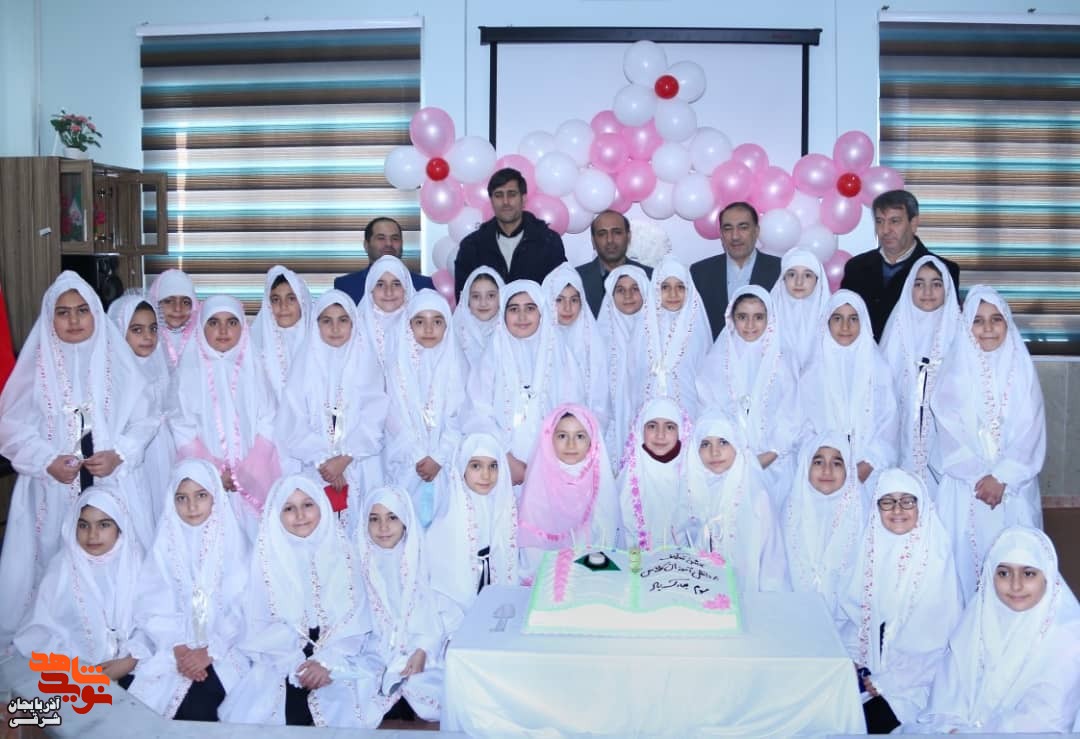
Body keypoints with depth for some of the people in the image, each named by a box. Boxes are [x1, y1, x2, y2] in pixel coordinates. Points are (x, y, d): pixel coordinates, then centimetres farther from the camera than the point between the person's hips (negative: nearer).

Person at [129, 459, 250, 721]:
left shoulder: (232, 541, -1)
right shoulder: (166, 543, 4)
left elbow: (241, 607, -5)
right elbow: (153, 606, -1)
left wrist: (210, 651, -14)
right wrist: (178, 648, -13)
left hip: (221, 648, -2)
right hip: (173, 648, 2)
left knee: (198, 708, -24)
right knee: (147, 707, -20)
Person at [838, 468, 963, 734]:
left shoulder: (935, 556, -12)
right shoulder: (871, 545, 0)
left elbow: (934, 635, -11)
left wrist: (887, 682, -12)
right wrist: (853, 659, -6)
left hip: (912, 676, -4)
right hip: (867, 665, 4)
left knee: (868, 721, -21)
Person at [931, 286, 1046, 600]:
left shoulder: (1022, 370, 2)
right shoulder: (955, 371, 0)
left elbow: (1031, 432, -4)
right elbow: (950, 432, -4)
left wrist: (1002, 477, -13)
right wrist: (979, 476, -12)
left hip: (1013, 485, 1)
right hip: (965, 485, 0)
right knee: (965, 557, 1)